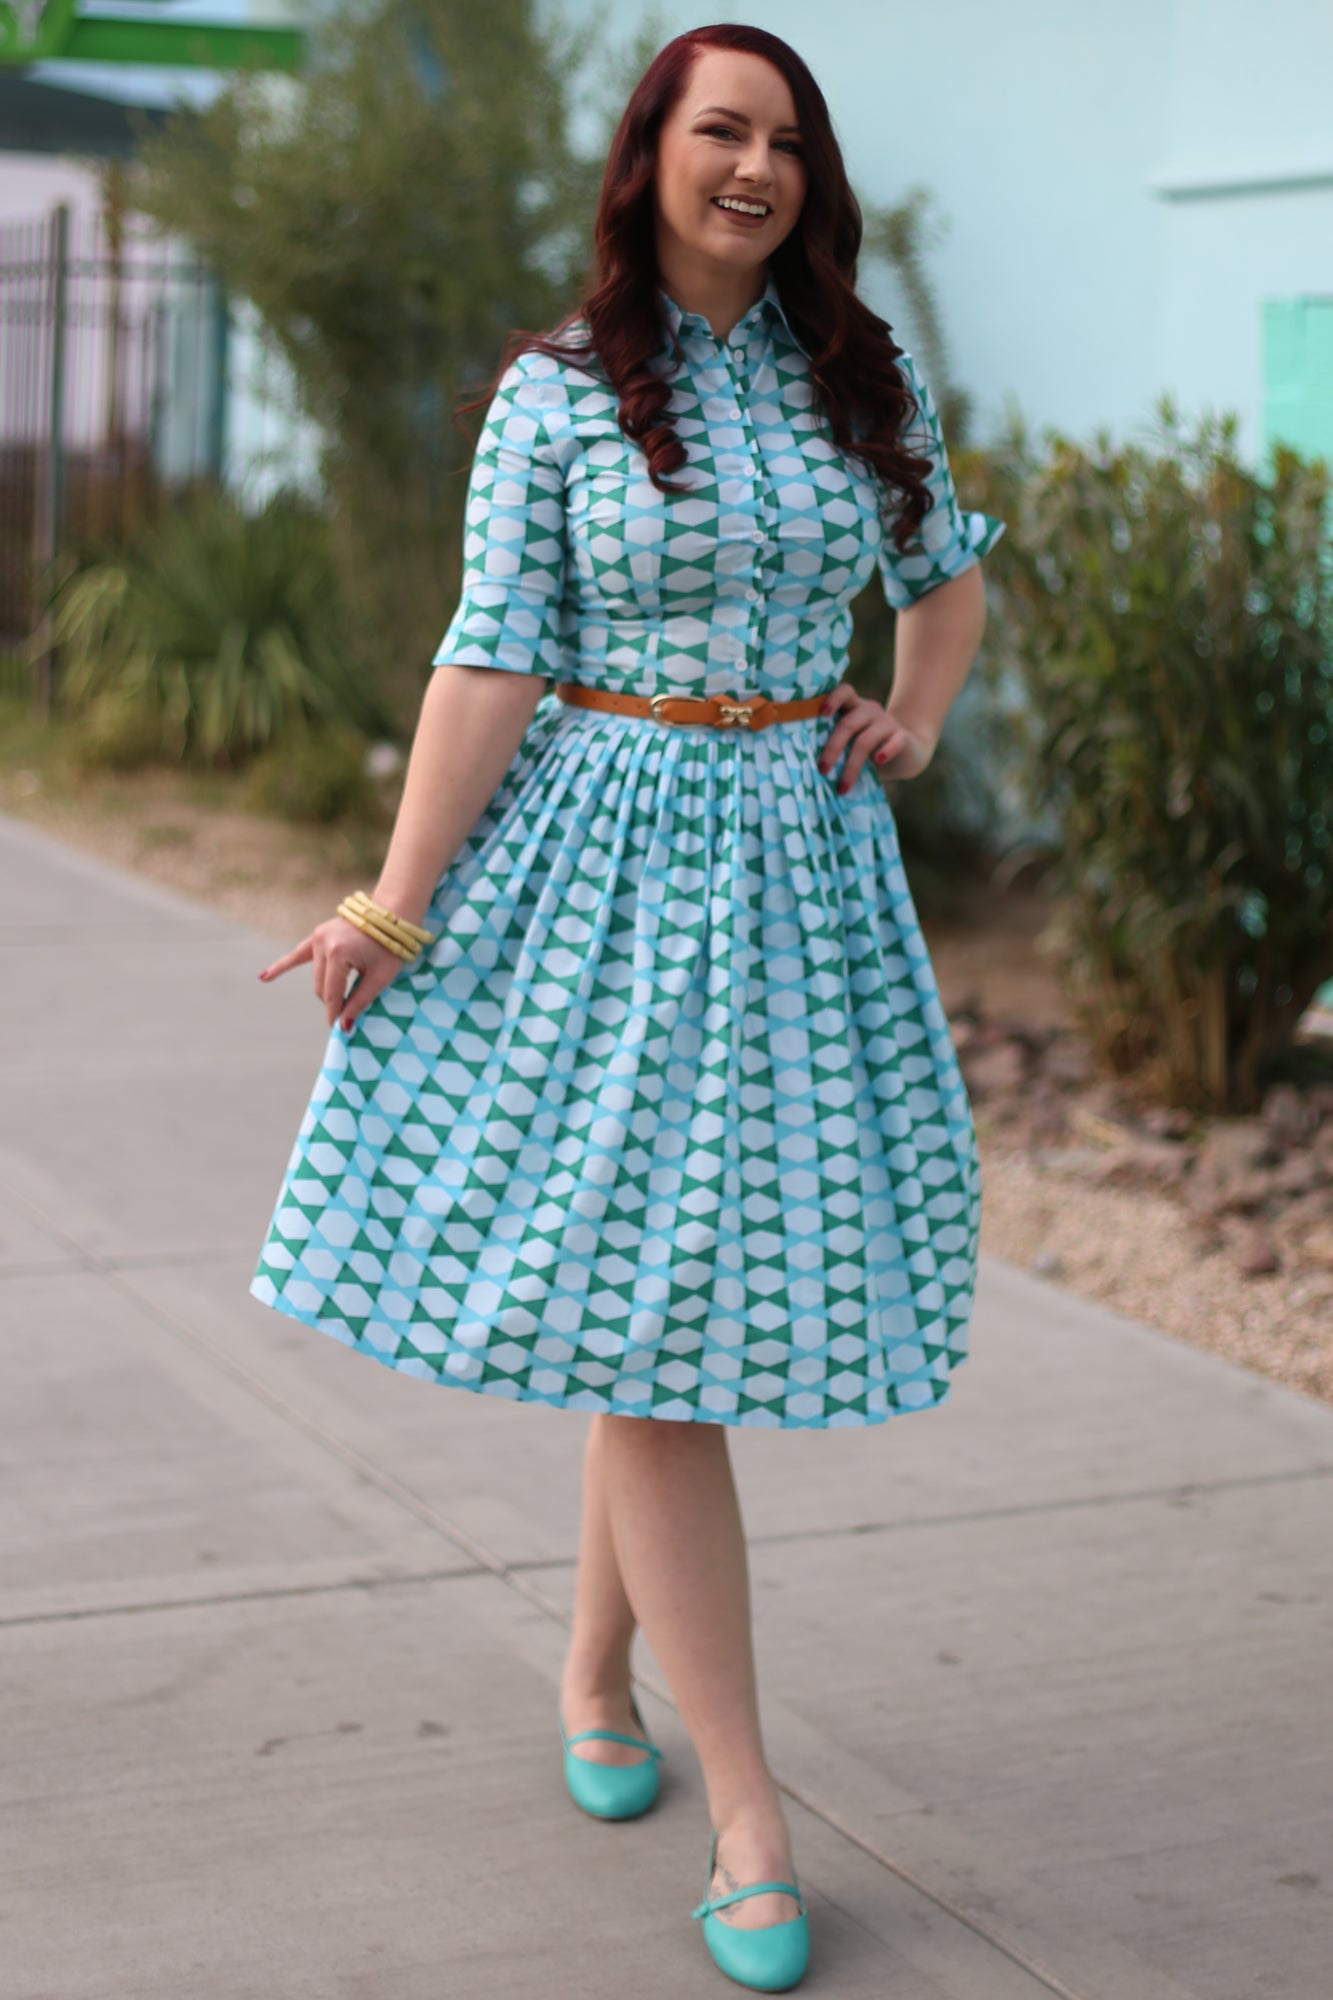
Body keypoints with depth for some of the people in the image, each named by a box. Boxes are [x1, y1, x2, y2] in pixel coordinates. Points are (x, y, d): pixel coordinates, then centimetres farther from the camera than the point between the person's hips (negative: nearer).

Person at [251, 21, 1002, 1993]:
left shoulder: (865, 373, 8)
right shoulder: (555, 391, -2)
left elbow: (950, 569, 24)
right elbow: (497, 657, -5)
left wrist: (915, 725, 8)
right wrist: (394, 904, -9)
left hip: (798, 869, 3)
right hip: (604, 859, -3)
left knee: (676, 1301, 7)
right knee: (641, 1316, -6)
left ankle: (597, 1676, 31)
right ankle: (748, 1818, 1)